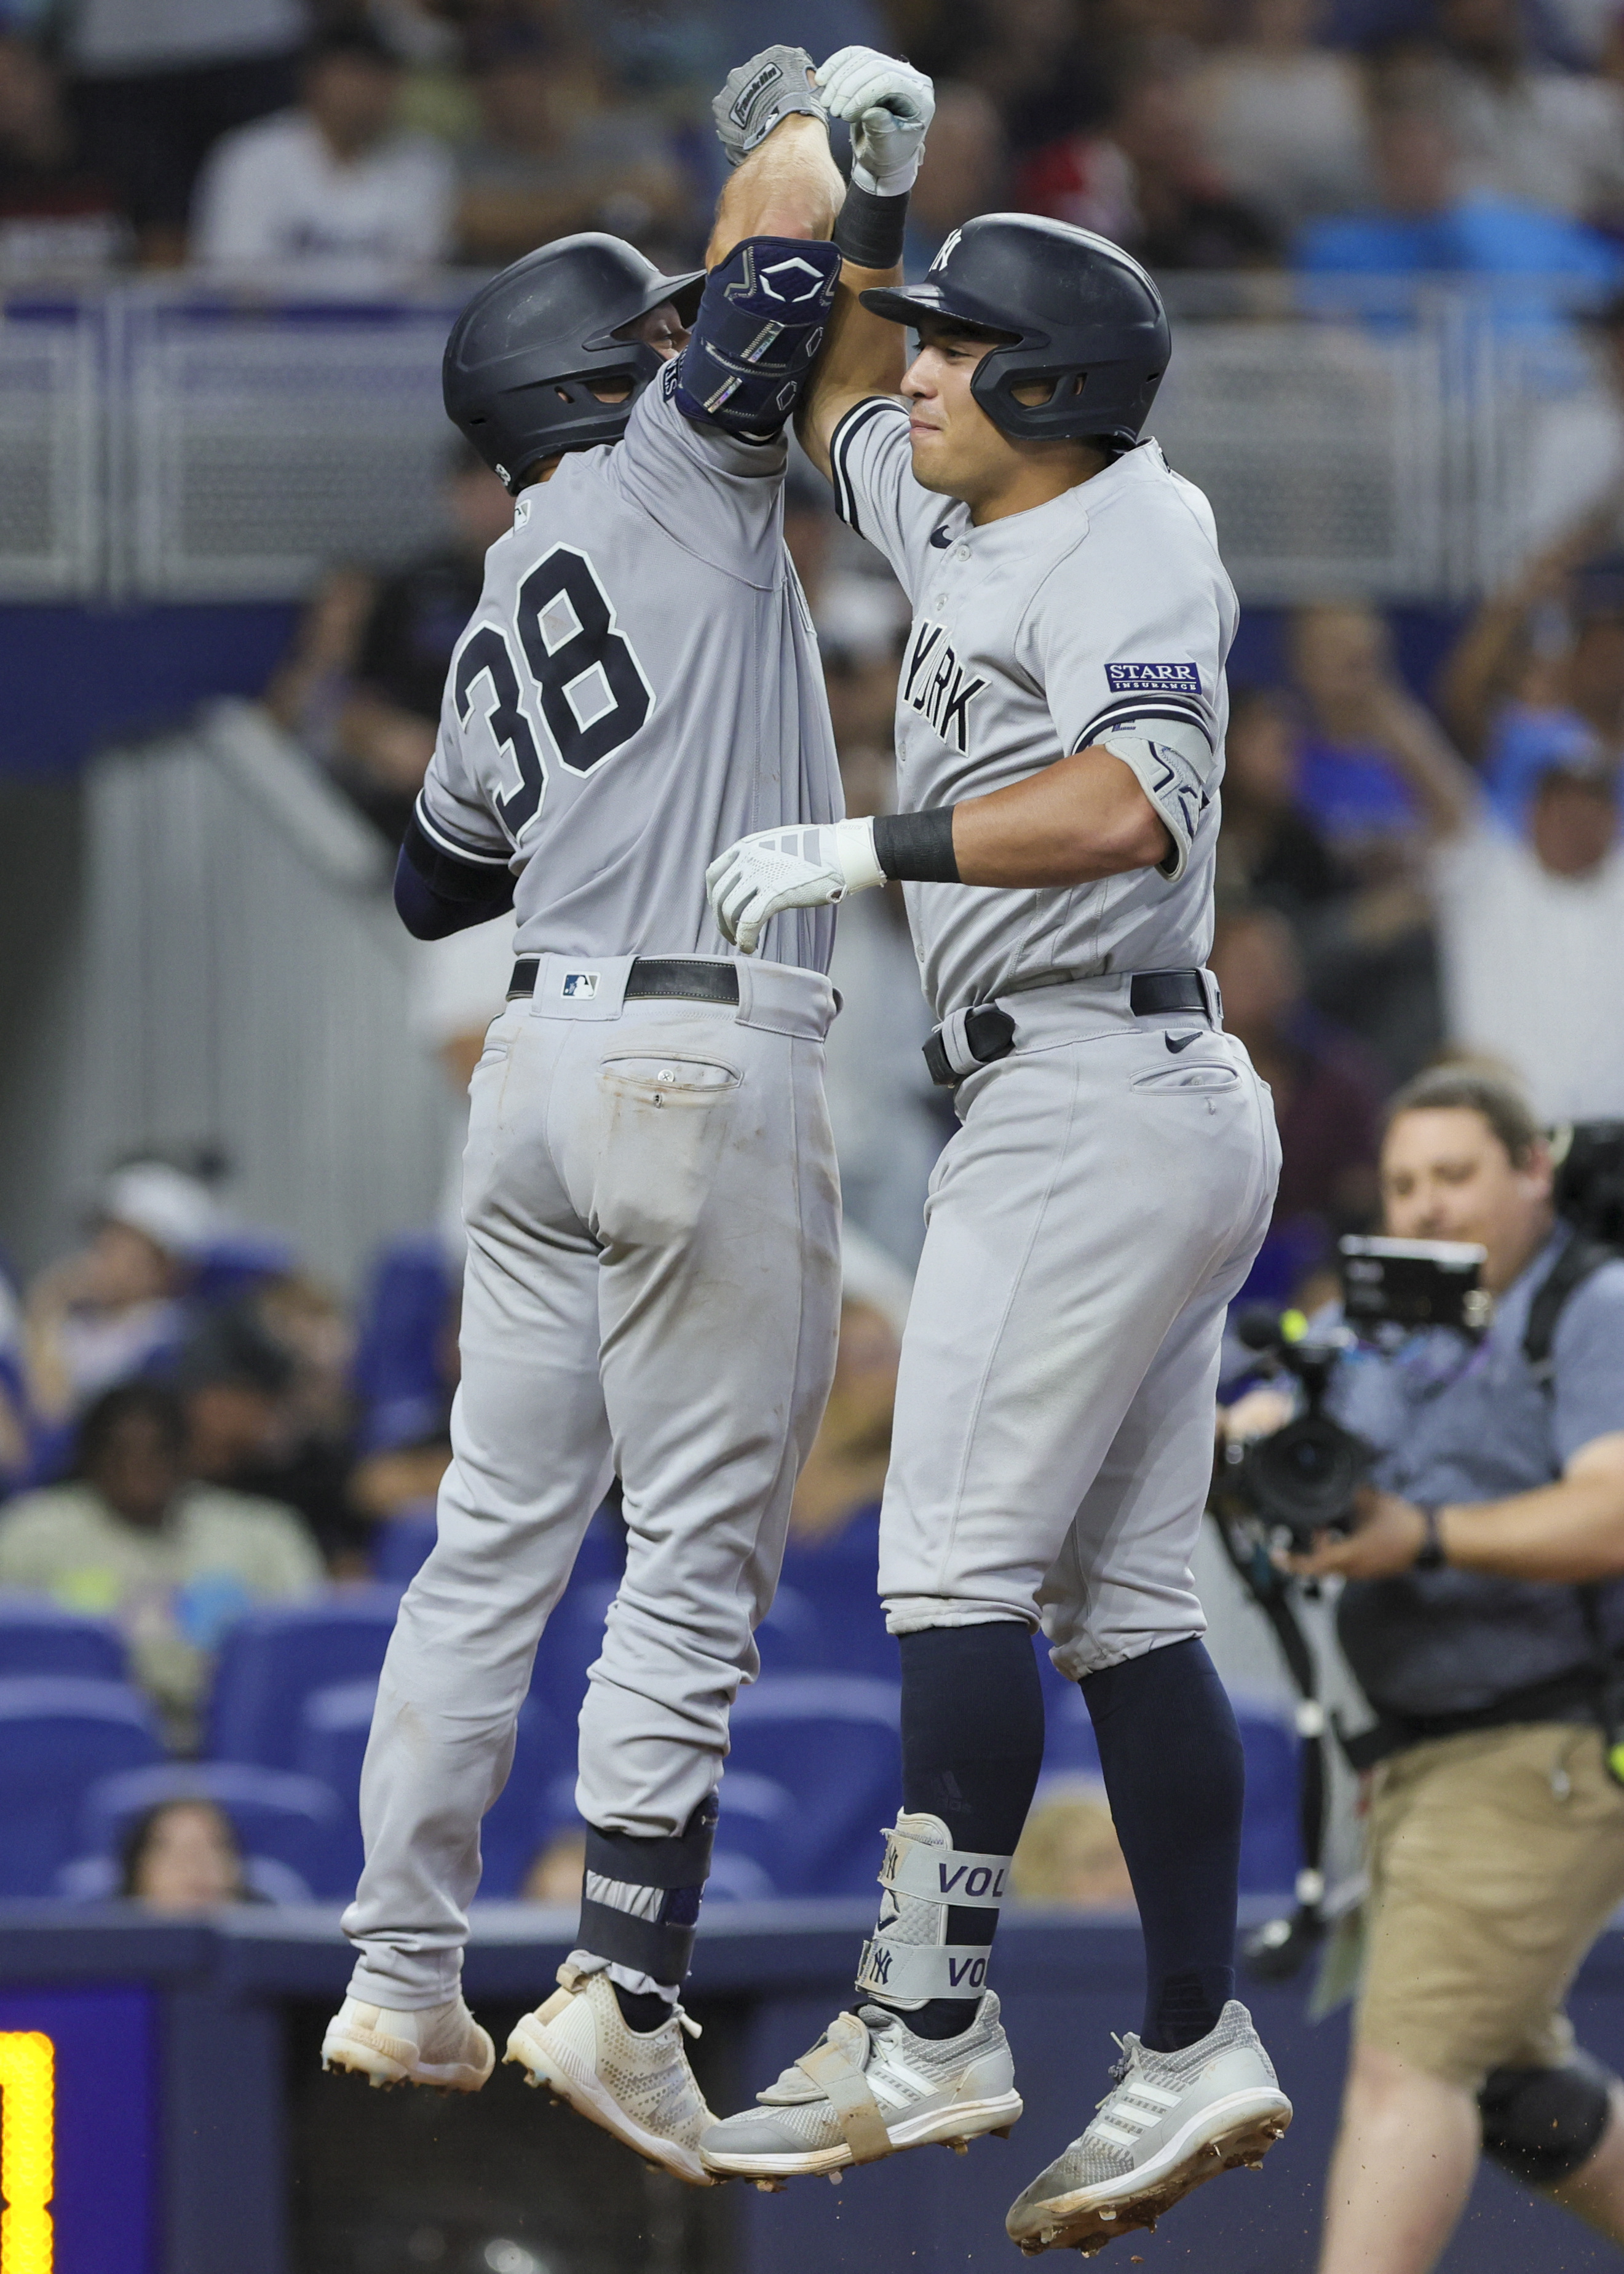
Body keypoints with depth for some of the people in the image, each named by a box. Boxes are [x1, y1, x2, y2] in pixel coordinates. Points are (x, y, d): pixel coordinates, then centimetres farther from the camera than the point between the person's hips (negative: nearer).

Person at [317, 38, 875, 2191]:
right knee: (700, 1554, -5)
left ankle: (403, 1979, 11)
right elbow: (788, 236, -11)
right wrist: (792, 115, 10)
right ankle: (623, 1997, -12)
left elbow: (439, 876, 26)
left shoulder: (505, 613, 17)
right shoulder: (675, 467, -2)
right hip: (712, 1063, -7)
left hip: (543, 1060, 7)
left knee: (498, 1532, 11)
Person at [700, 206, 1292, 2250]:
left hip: (1096, 1098, -10)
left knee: (956, 1555, -12)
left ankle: (927, 2035, -14)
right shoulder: (960, 528, 17)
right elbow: (844, 402, 37)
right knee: (1121, 1599, 8)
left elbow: (1129, 804, -28)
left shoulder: (1132, 540, -11)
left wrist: (869, 847, -26)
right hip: (1162, 1124, 10)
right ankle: (1196, 2055, 8)